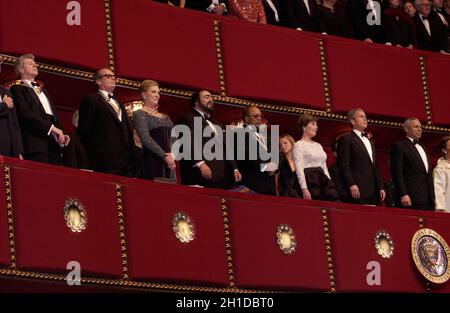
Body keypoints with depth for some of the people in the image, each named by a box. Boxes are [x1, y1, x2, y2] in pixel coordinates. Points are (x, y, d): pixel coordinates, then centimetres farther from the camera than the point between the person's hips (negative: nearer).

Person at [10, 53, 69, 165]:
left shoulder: (43, 91, 30)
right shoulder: (18, 89, 4)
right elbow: (25, 113, -11)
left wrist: (61, 134, 6)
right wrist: (50, 127, -16)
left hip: (54, 143, 7)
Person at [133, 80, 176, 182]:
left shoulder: (165, 117, 20)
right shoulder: (140, 114, -1)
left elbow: (172, 139, 14)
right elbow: (146, 139, -13)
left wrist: (172, 156, -6)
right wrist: (164, 156, -16)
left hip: (168, 161, 6)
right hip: (152, 161, -6)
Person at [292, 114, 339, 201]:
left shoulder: (318, 145, 21)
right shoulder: (298, 145, -2)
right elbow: (299, 168, -12)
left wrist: (330, 184, 11)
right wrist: (304, 189, -21)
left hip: (324, 181, 7)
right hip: (309, 181, -7)